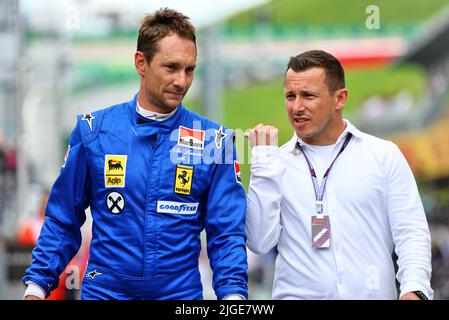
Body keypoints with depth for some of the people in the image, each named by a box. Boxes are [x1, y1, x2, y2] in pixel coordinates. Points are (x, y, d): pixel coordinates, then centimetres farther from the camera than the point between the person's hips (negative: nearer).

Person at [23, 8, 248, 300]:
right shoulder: (94, 130, -2)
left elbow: (227, 232, -4)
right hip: (103, 290, 0)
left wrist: (233, 293, -18)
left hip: (182, 294, 0)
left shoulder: (213, 140, -2)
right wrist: (36, 286, -4)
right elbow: (63, 221, 4)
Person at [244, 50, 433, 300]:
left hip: (371, 293, -1)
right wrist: (264, 164, -3)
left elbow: (410, 233, 1)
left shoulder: (385, 156, 5)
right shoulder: (276, 163, 8)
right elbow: (260, 243, -1)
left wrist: (414, 289, -15)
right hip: (297, 293, 1)